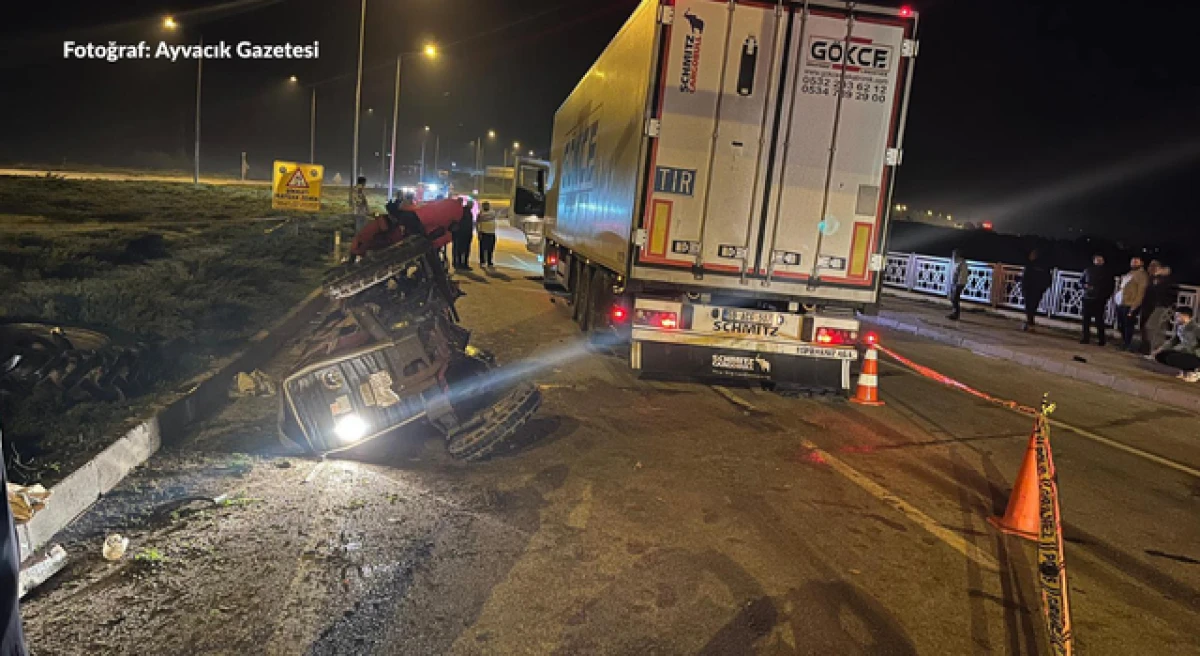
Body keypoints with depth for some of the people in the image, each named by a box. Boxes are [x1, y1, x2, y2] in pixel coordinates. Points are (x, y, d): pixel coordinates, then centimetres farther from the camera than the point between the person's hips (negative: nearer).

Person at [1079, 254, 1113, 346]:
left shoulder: (1106, 273, 4)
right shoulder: (1088, 270, 8)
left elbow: (1110, 286, 5)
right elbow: (1081, 281, 15)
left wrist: (1107, 297, -6)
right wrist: (1085, 285, -7)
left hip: (1100, 299, -2)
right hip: (1087, 298, 2)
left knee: (1099, 319, -5)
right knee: (1086, 318, 3)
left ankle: (1101, 339, 1)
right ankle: (1086, 337, 11)